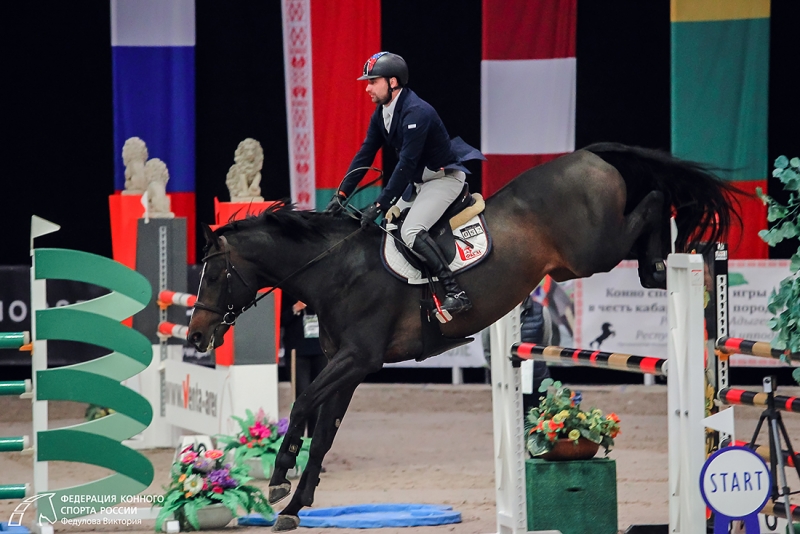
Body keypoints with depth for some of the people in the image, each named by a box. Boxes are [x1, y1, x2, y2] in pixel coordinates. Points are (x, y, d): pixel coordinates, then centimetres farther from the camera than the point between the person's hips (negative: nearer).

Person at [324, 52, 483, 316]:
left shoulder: (416, 113, -27)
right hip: (419, 181, 10)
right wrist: (340, 195, -2)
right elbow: (365, 155, 5)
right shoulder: (381, 114, 2)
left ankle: (456, 293, -26)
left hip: (445, 176, -10)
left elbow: (406, 164, -30)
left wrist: (379, 206, -29)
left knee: (411, 231, -25)